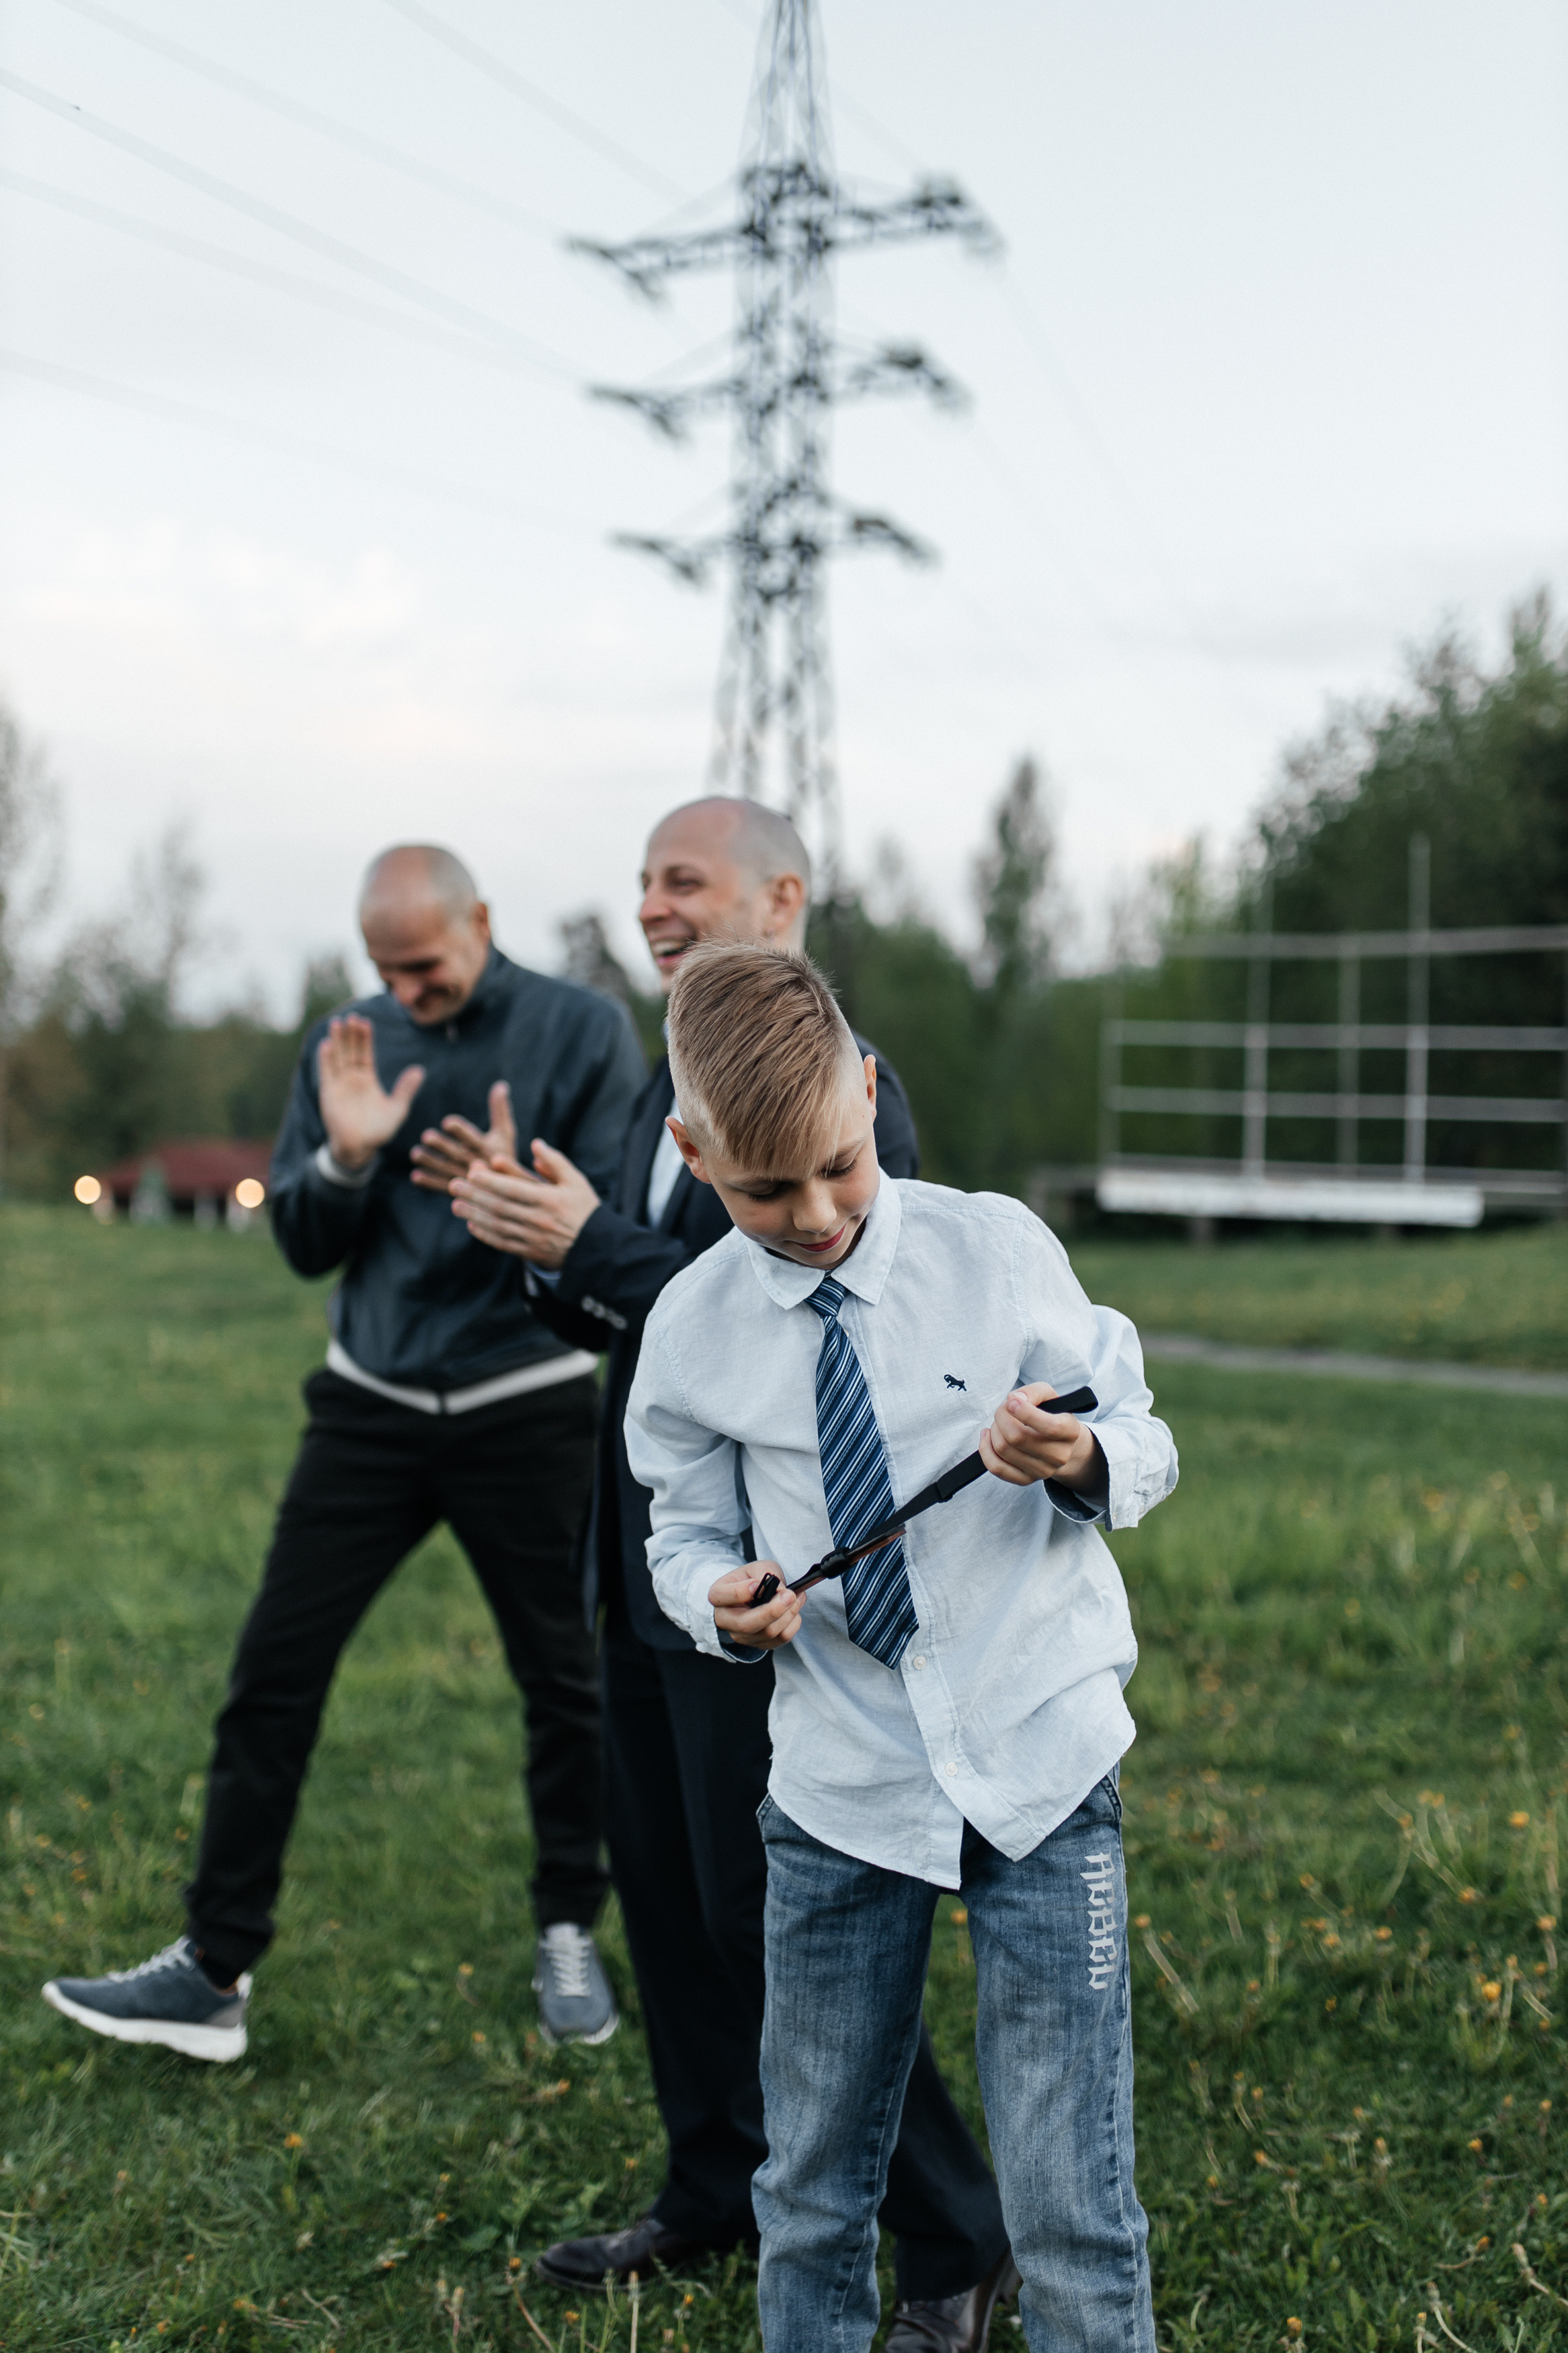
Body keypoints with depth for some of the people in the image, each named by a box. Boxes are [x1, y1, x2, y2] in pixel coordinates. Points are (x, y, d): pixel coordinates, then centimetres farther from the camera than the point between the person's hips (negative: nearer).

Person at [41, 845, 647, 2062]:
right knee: (275, 1669, -1)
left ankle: (570, 1937, 28)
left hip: (524, 1406, -2)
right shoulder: (348, 1046, 4)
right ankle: (215, 1969, 9)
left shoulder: (584, 1032, -6)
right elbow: (304, 1248, 4)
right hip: (372, 1404, 3)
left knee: (564, 1682, 8)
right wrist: (346, 1157, -15)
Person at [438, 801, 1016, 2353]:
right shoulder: (674, 1087, 13)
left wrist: (588, 1243, -25)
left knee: (775, 1913, -2)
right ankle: (718, 2190, 36)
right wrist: (541, 1247, -5)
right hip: (655, 1562, 9)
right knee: (661, 1879, 17)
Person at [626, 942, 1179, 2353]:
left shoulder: (998, 1250, -8)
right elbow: (688, 1530, 7)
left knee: (1073, 2212, 0)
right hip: (838, 1795, 2)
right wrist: (722, 1602, -15)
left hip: (1042, 1767, -1)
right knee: (813, 2198, 16)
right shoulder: (693, 1332, -4)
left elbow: (1146, 1443, -1)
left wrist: (1085, 1461, -24)